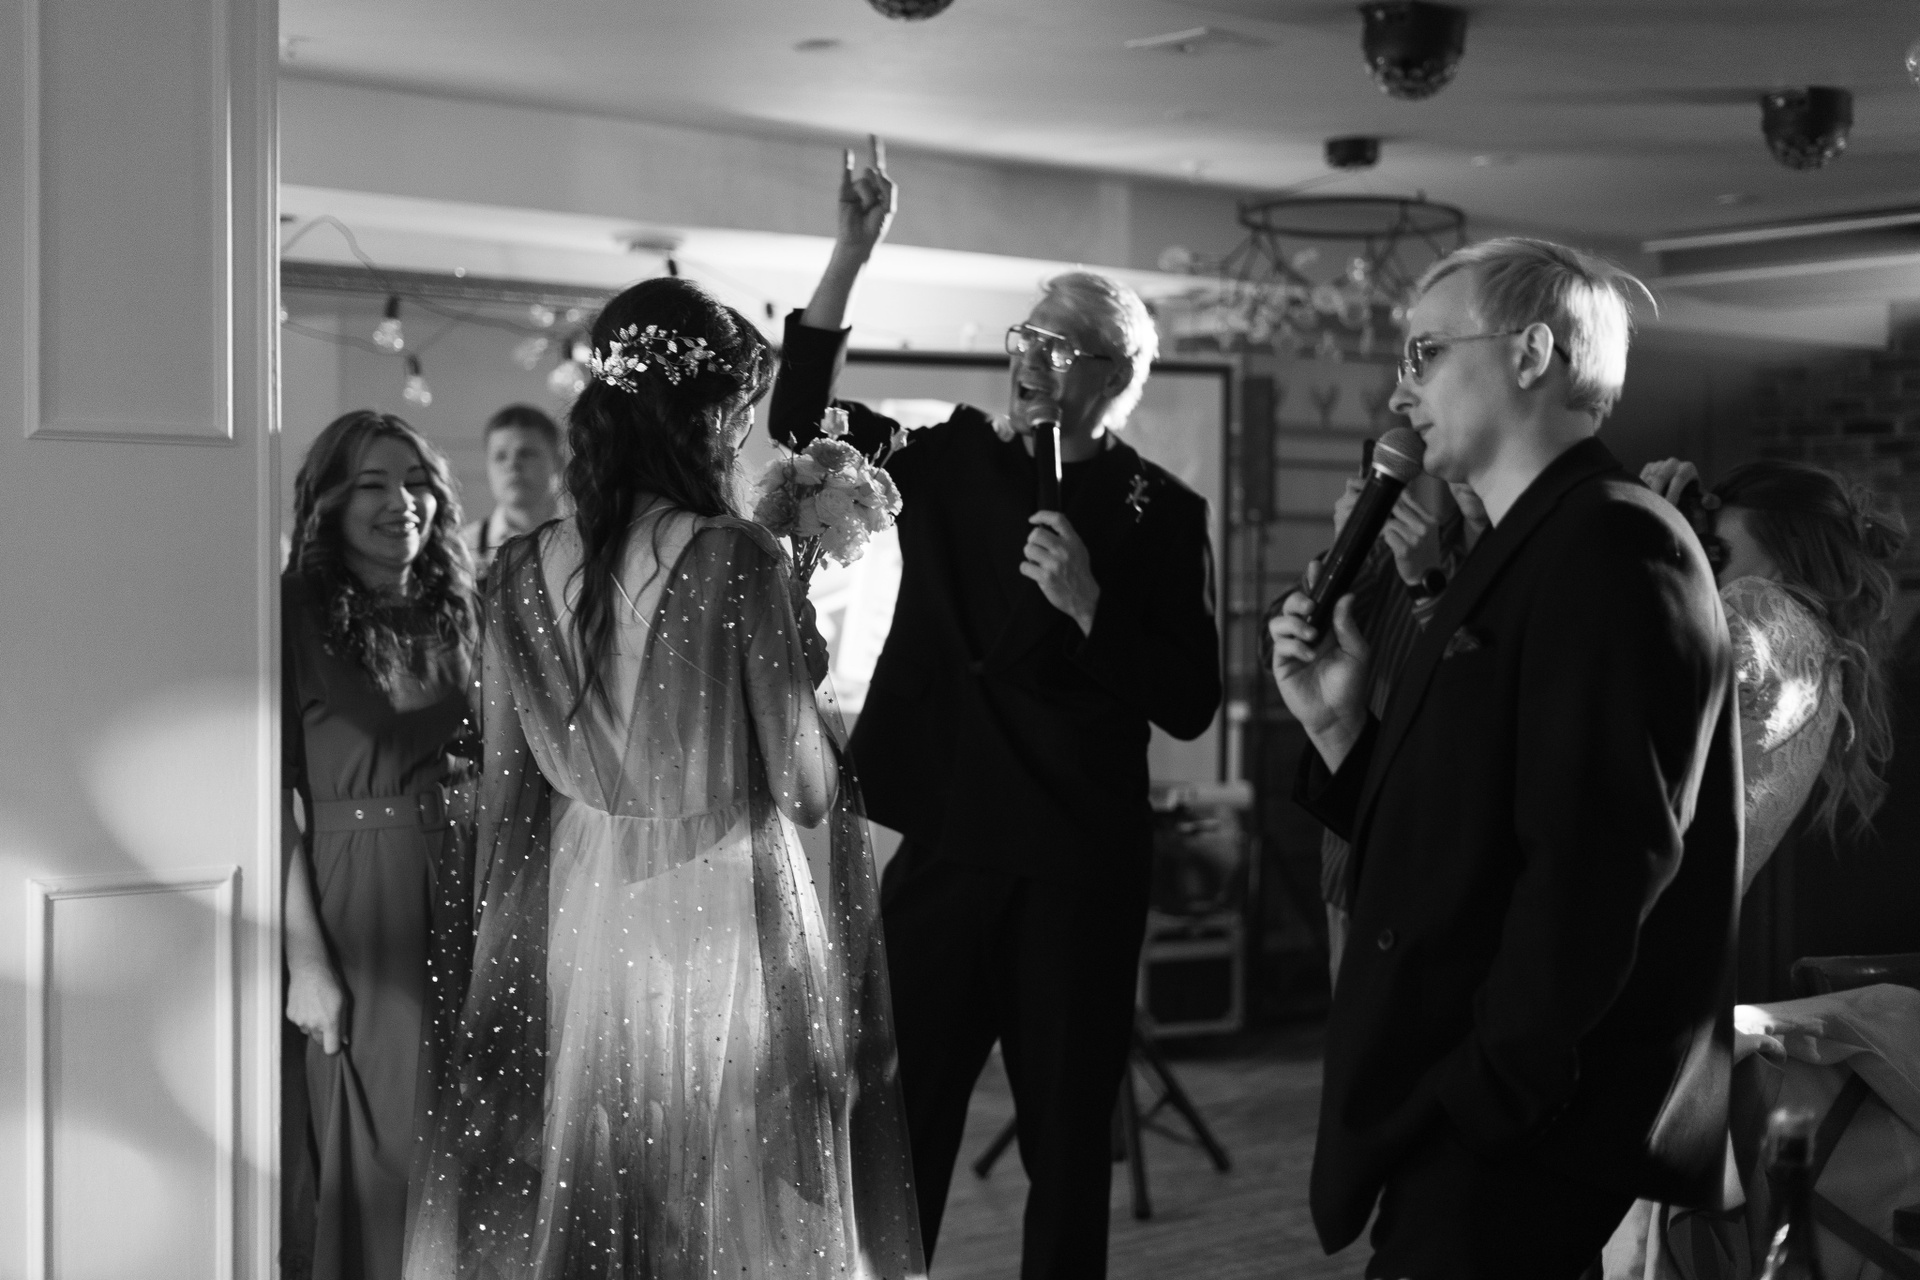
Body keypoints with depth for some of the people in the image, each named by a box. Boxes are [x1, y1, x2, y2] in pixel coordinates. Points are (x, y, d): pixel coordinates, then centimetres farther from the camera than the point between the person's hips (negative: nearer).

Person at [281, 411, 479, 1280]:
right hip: (349, 897, -5)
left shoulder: (456, 613, 9)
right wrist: (306, 956, -18)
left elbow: (485, 771, 11)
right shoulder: (299, 617, -8)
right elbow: (273, 798, -12)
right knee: (368, 1145, 3)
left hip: (456, 895, 5)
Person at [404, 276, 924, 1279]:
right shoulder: (734, 559, -14)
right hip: (722, 920, -4)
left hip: (576, 918, 5)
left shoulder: (523, 570, 0)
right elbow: (806, 786, -12)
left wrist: (502, 960, 13)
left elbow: (502, 794, 4)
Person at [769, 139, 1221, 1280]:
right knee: (900, 1128, 5)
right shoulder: (954, 459, 7)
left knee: (1070, 1134, 8)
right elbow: (799, 416, 0)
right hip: (944, 843, 2)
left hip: (1080, 868, -2)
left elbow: (1190, 706, -5)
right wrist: (854, 254, -8)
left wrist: (1089, 607, -19)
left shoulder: (1160, 512, -2)